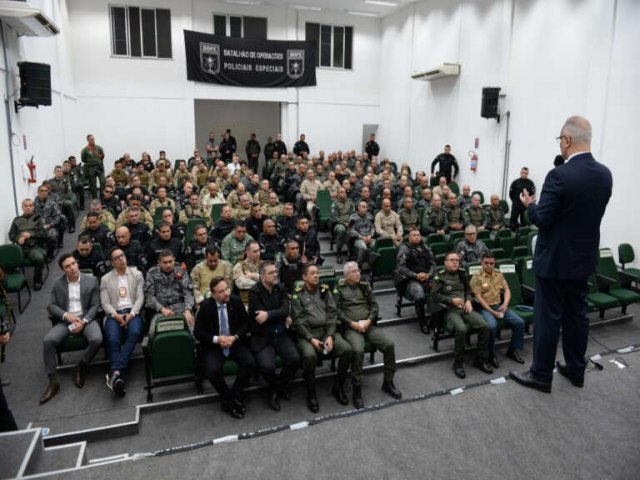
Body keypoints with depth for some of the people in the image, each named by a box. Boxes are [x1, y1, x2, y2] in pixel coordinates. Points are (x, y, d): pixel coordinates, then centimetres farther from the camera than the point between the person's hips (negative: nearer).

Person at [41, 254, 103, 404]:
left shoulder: (91, 280, 2)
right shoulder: (57, 283, 7)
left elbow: (95, 305, -1)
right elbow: (51, 305, 5)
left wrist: (83, 321, -16)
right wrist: (66, 315, -14)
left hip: (86, 319, -1)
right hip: (65, 320, 2)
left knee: (97, 340, -31)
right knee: (48, 341, -26)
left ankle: (80, 367, -3)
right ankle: (53, 382, -16)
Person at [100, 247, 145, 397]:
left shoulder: (136, 274, 12)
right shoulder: (106, 279, 14)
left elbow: (140, 297, 5)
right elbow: (105, 303, 6)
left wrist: (131, 314, -12)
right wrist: (116, 315, -14)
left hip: (133, 312, 0)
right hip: (114, 314, 1)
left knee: (134, 333, -34)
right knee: (113, 339, -31)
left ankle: (115, 372, -37)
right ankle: (120, 377, -33)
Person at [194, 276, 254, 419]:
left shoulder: (236, 301, -5)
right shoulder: (205, 306, -10)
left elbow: (245, 324, 3)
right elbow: (198, 332, -7)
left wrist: (235, 337, -16)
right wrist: (216, 339, -22)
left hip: (235, 343, 2)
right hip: (213, 346, -2)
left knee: (250, 363, -24)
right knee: (212, 371, -29)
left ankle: (234, 395, -2)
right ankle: (228, 398, -2)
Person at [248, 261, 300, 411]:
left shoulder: (281, 288, 6)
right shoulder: (254, 292, -10)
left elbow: (285, 310, -6)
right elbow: (260, 317, -16)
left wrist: (268, 315, -20)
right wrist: (282, 316, -7)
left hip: (281, 334, 5)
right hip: (262, 337, -4)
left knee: (295, 358, -20)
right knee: (267, 366, -27)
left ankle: (276, 389, 9)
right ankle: (279, 387, 11)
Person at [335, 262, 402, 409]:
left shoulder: (365, 286, 16)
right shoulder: (339, 289, 4)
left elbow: (375, 305, 11)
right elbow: (337, 310, -5)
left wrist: (369, 320, -6)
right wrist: (352, 323, -15)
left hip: (369, 325, 5)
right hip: (350, 328, -4)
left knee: (389, 344, -16)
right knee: (358, 350, -33)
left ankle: (388, 382, 3)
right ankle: (357, 390, -18)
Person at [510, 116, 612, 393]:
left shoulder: (560, 176, -22)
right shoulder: (605, 174, 2)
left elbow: (542, 220, -19)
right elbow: (590, 214, 11)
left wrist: (529, 205, 2)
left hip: (555, 260, -7)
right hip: (584, 258, 7)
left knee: (547, 317, 3)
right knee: (577, 314, 18)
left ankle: (541, 374, 15)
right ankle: (576, 369, 31)